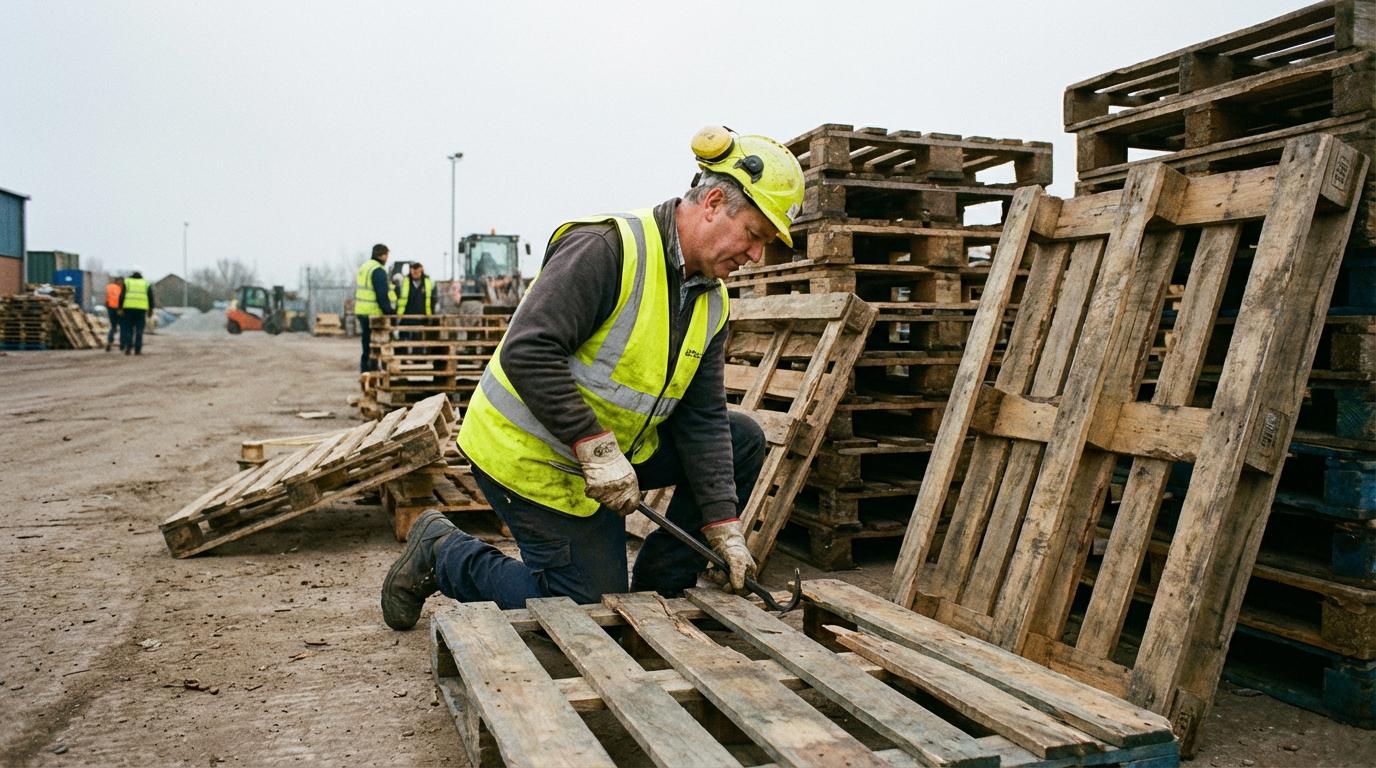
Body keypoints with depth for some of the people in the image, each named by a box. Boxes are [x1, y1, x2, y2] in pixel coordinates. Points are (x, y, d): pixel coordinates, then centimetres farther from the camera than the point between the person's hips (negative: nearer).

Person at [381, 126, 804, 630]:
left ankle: (657, 588, 10)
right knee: (589, 608, -2)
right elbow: (526, 353, -31)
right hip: (530, 456, -8)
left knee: (743, 441, 2)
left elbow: (703, 418, 0)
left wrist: (724, 527, -8)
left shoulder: (710, 302, 2)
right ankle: (443, 554, 16)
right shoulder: (608, 248, -24)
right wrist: (597, 450, -32)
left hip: (614, 446, 8)